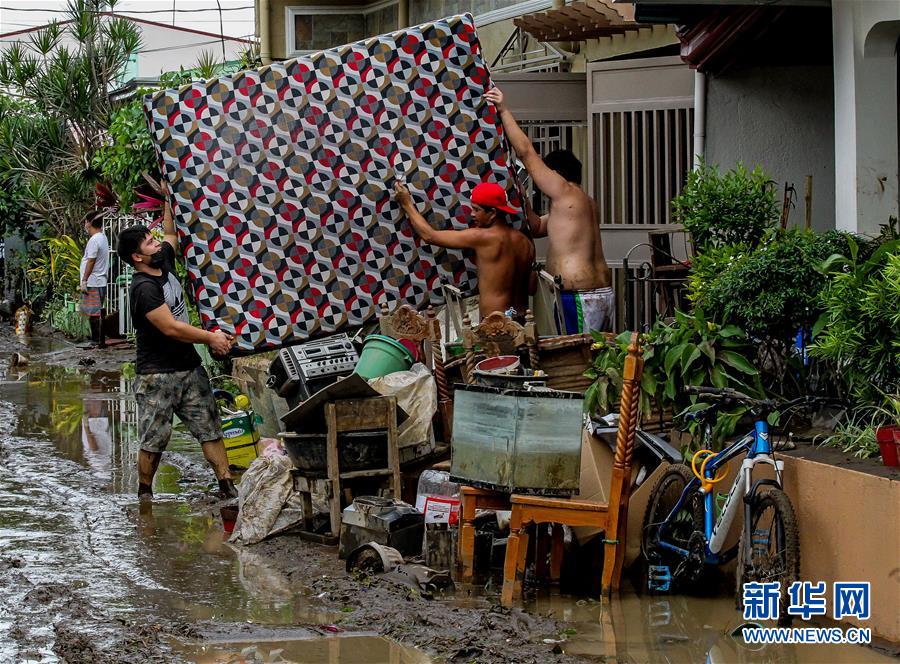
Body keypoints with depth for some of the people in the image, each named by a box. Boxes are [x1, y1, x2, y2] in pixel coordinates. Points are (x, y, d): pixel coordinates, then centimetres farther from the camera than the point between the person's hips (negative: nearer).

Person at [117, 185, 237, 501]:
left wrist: (169, 197, 16)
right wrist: (210, 338, -14)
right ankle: (144, 493, 13)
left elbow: (172, 233, 24)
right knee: (154, 439, -2)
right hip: (157, 374, -8)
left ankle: (226, 484, 1)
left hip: (189, 367, 8)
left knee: (210, 427, 2)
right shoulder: (143, 288, -18)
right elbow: (170, 328, -21)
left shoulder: (165, 264, 7)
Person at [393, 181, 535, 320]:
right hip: (522, 321, 8)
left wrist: (407, 203, 6)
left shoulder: (482, 237, -12)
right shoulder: (526, 242, 7)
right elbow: (531, 288, 13)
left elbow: (430, 236, -5)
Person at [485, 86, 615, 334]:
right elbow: (537, 228, 28)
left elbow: (527, 152, -5)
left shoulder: (565, 193, -5)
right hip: (604, 293, 9)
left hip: (578, 299, -9)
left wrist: (504, 111, 0)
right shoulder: (584, 202, 23)